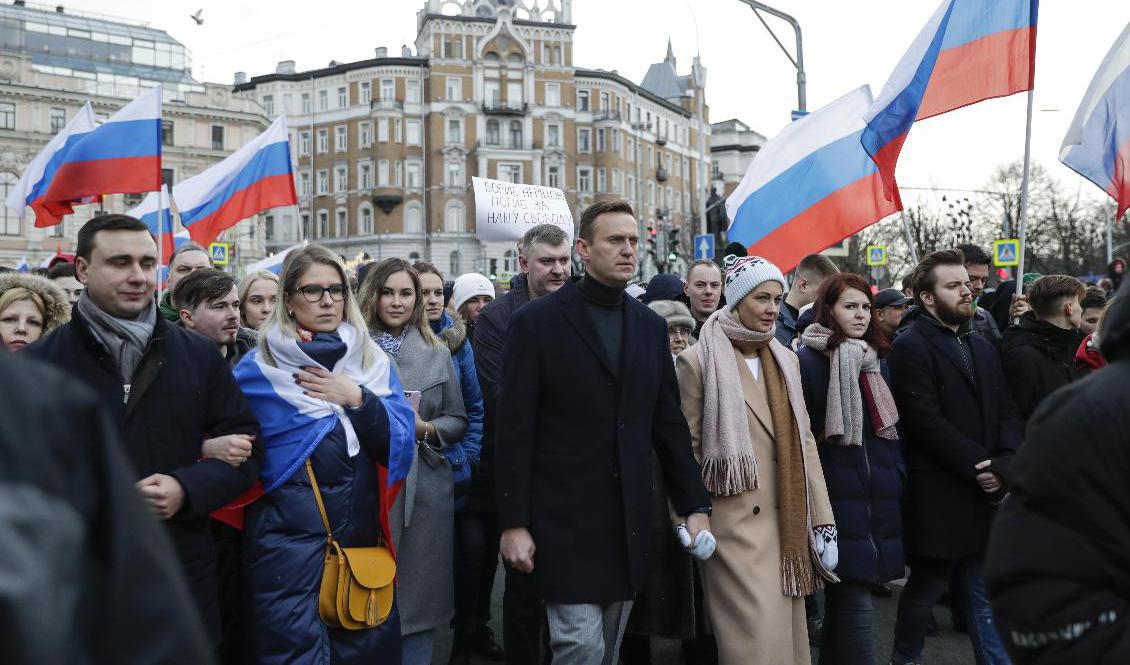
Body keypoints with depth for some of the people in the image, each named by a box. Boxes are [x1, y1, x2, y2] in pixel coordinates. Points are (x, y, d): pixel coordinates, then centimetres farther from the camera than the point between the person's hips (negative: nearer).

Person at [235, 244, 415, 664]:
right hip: (290, 536, -4)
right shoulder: (259, 368, -2)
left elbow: (401, 443, 0)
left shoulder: (373, 361, 8)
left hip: (362, 531, 4)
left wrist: (358, 399, -12)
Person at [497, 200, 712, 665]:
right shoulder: (537, 322, -5)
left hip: (629, 522, 5)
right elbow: (514, 430, -7)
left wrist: (694, 505, 8)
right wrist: (513, 523, -10)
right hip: (564, 518, -5)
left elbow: (669, 423, 12)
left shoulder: (651, 326, 10)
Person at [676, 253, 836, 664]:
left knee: (789, 631, 12)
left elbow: (804, 442, 10)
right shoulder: (698, 360, -6)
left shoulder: (786, 360, 12)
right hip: (735, 520, -6)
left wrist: (823, 521, 6)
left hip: (788, 521, 6)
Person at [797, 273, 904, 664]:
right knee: (855, 606, -8)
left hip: (879, 498, 7)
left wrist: (897, 477, 16)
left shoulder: (877, 360, 15)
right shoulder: (808, 360, -6)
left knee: (843, 602, 15)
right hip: (837, 497, -6)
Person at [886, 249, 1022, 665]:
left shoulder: (983, 348, 16)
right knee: (926, 587, 7)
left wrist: (1004, 466, -6)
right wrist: (979, 466, -14)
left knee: (985, 591, 11)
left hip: (985, 492, 6)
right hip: (937, 497, -6)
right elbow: (928, 423, -17)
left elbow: (1006, 413, 11)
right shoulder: (910, 348, -9)